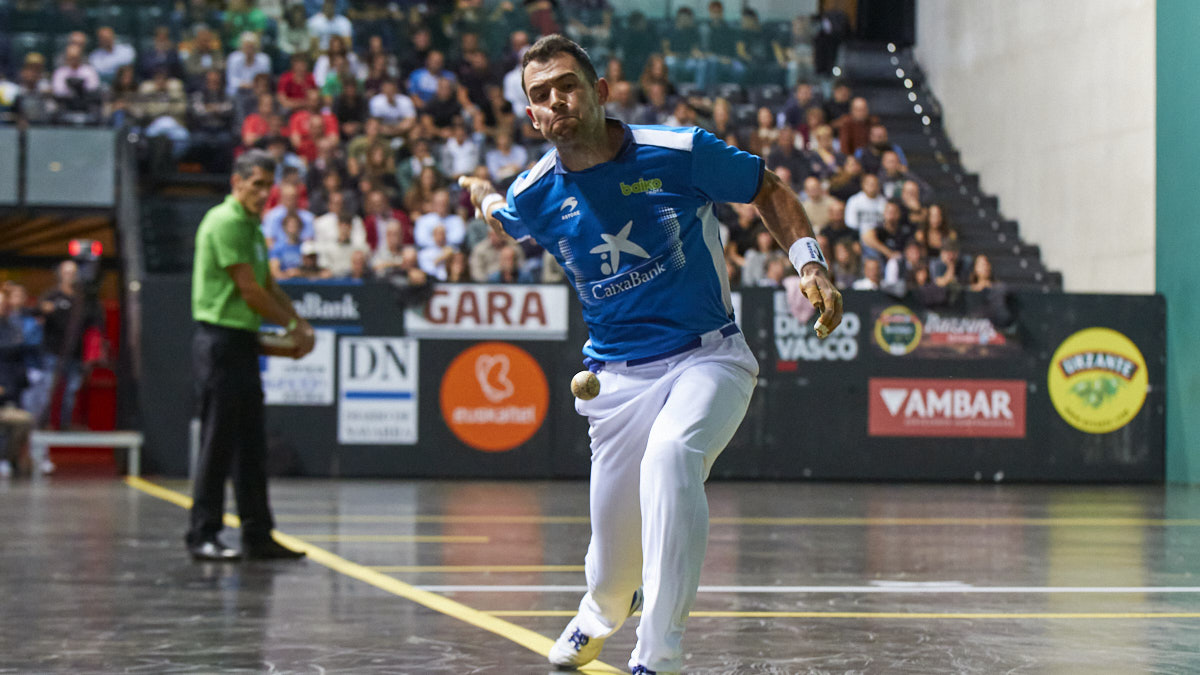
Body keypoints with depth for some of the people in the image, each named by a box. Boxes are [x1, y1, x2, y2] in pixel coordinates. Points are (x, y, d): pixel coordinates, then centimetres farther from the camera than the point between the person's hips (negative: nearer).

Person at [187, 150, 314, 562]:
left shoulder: (252, 227, 18)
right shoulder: (226, 222, -13)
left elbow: (268, 286, 23)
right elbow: (248, 290, -15)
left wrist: (301, 326, 9)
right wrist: (291, 324, -4)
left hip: (244, 342, 10)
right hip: (221, 339, -10)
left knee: (252, 445, 10)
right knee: (218, 443, -6)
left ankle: (258, 535, 15)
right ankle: (202, 536, 0)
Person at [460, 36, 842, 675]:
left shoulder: (680, 152, -12)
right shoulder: (533, 197, -4)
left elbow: (769, 192, 3)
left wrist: (811, 265, -7)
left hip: (710, 358, -3)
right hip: (619, 376, 3)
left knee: (669, 456, -35)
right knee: (616, 554, 5)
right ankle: (603, 610, 47)